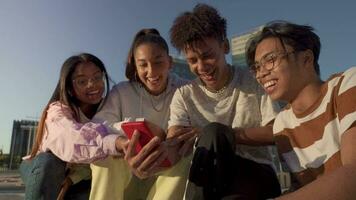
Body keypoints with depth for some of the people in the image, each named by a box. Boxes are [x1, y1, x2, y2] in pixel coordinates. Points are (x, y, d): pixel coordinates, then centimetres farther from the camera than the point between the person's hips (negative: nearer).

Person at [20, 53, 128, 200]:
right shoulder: (58, 111, -27)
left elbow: (97, 160, -17)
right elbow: (72, 137, -51)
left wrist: (71, 179, -30)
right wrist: (117, 143, -68)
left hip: (78, 180, 4)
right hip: (41, 171, -3)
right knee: (49, 161, -34)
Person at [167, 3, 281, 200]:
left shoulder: (255, 82, -1)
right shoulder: (184, 95, 2)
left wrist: (215, 136, -22)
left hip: (257, 175, 0)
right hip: (207, 180, 1)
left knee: (213, 133, -32)